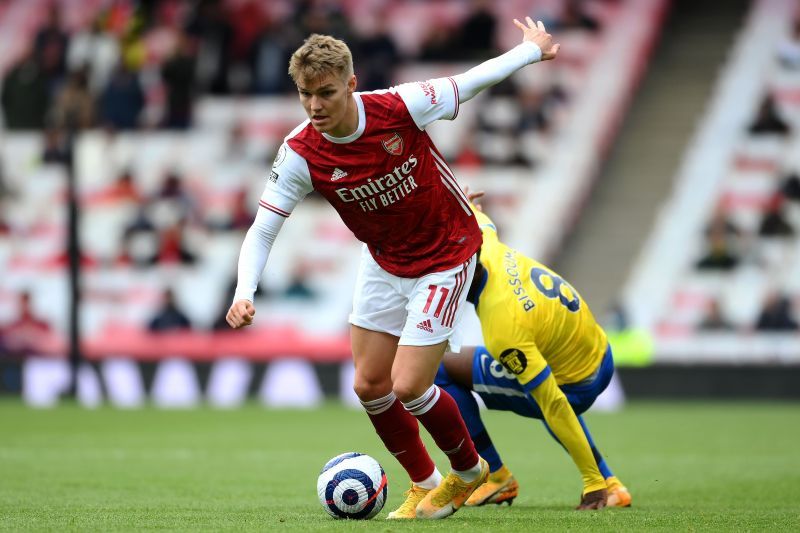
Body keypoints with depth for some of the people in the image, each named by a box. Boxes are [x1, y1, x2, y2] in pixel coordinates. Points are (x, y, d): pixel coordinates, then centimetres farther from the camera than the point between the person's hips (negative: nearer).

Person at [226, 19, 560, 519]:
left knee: (407, 387, -10)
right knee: (370, 385, 6)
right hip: (383, 263, 5)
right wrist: (244, 294, -32)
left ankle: (469, 471, 19)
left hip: (446, 257, -5)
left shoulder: (401, 108, -27)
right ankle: (425, 485, 30)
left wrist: (533, 50, 5)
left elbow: (468, 83, -10)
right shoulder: (301, 155, -19)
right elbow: (262, 230, -15)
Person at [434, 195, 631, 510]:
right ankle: (611, 485, 29)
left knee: (441, 371, -5)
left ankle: (497, 479, 7)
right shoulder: (491, 252, -14)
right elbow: (482, 223, 14)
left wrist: (593, 482, -27)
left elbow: (554, 406, -31)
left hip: (577, 386, -9)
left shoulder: (501, 328, -33)